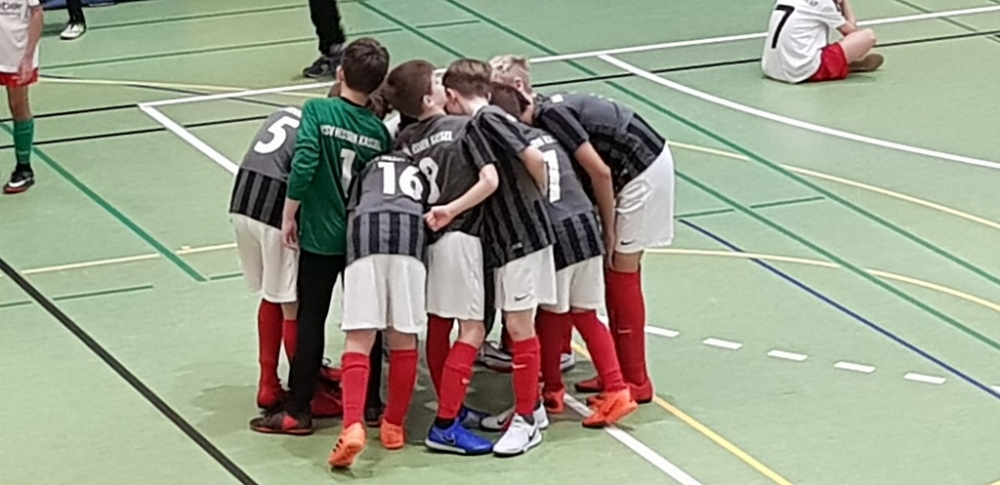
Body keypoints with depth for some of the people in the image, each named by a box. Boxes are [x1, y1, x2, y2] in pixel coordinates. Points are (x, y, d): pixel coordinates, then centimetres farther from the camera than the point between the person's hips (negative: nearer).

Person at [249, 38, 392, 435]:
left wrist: (289, 216, -11)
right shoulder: (381, 131, -1)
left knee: (310, 321, 3)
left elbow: (304, 164, -20)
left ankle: (297, 411, 5)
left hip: (320, 235, -3)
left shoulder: (318, 111, -11)